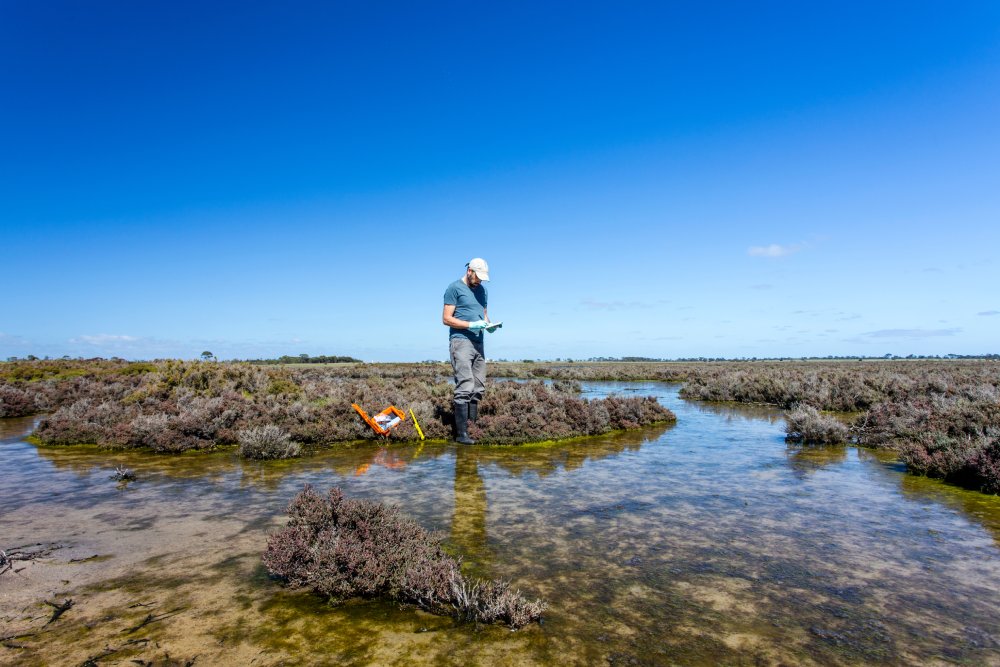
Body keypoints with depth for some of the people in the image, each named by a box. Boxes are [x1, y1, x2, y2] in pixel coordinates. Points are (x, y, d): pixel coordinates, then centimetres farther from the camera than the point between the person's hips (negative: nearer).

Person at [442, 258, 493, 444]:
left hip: (478, 343, 8)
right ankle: (461, 433, -11)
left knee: (478, 388, 7)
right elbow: (446, 319, -7)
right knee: (465, 387, -13)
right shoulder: (454, 288, -3)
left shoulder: (481, 289, 19)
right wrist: (471, 325, -17)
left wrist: (487, 323, 3)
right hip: (460, 341, -8)